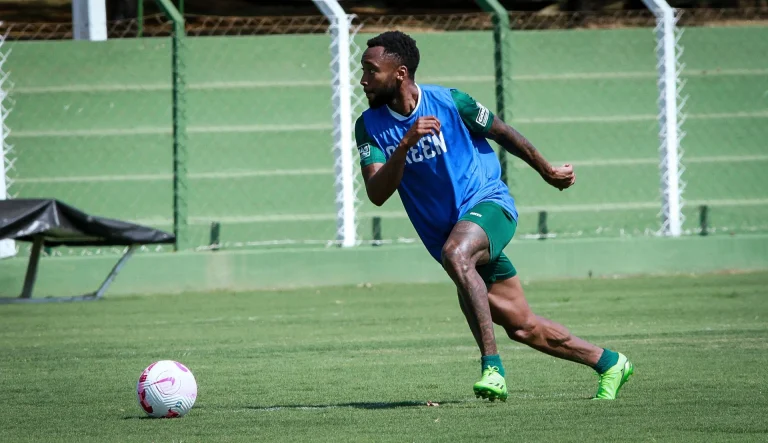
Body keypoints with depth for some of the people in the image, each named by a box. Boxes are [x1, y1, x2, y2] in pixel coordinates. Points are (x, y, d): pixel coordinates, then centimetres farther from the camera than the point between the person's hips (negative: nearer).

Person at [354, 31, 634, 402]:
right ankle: (610, 364, 22)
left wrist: (548, 172, 17)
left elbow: (503, 134, 5)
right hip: (452, 231, 5)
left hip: (488, 204, -5)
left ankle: (492, 367, -37)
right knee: (522, 327, 2)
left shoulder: (448, 102, -11)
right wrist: (406, 143, -28)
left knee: (454, 253, -37)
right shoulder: (369, 127, -4)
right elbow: (377, 195, -14)